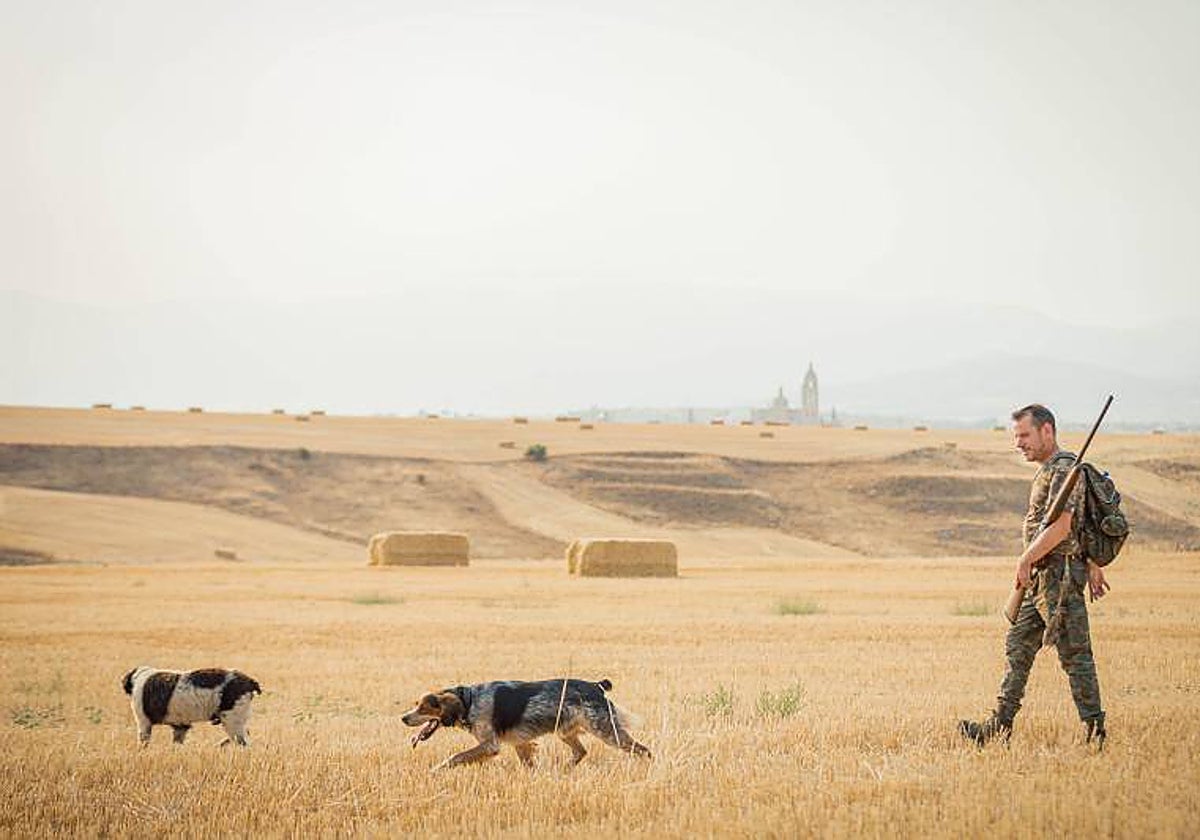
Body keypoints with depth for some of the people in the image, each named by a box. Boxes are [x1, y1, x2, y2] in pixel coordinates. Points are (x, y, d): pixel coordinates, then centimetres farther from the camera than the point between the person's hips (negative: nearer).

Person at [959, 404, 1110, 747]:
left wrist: (1026, 560, -18)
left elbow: (1060, 527, -24)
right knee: (1018, 647, 11)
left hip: (1060, 574, -11)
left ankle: (1095, 731, -2)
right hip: (1042, 578, 11)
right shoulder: (1050, 470, 17)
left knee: (1074, 655, -6)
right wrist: (1093, 566, 26)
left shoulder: (1063, 469, -15)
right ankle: (1000, 725, 15)